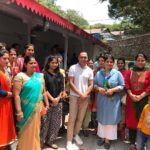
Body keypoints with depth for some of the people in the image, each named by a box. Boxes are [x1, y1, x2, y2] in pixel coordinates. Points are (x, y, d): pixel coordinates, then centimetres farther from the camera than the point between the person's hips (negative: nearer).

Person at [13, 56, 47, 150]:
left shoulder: (40, 76, 8)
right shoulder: (20, 76, -9)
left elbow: (43, 92, 14)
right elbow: (16, 95, -14)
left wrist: (47, 104, 10)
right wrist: (19, 111, -18)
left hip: (37, 109, 5)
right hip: (26, 110, -5)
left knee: (35, 131, 18)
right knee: (26, 132, 8)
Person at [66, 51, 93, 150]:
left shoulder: (89, 70, 6)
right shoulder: (73, 68, -4)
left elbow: (91, 85, 4)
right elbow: (71, 83, -9)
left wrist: (85, 95, -10)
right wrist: (80, 94, -13)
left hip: (85, 97, 4)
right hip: (75, 96, -3)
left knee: (80, 118, 13)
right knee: (72, 119, -2)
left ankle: (76, 134, 33)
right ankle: (69, 141, 5)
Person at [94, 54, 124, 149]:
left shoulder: (117, 73, -3)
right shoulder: (99, 73, 5)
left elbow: (122, 86, -4)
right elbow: (94, 84, 7)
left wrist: (113, 90, -17)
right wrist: (98, 88, -14)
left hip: (113, 100, -2)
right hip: (101, 99, 3)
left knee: (111, 119, 4)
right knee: (101, 118, 12)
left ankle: (107, 139, 19)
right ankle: (102, 137, 29)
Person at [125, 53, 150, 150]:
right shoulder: (130, 72, 9)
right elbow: (126, 84, 1)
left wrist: (140, 96, -16)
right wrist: (131, 95, -13)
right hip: (131, 99, 2)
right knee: (131, 119, 6)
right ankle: (132, 142, 19)